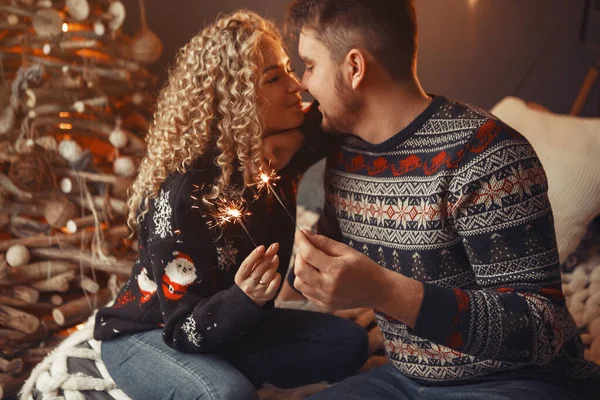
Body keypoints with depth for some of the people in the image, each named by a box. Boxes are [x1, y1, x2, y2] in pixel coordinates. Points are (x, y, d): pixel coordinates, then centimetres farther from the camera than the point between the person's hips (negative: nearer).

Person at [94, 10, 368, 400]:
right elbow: (186, 329, -25)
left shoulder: (284, 158, -11)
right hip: (147, 334, -6)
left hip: (228, 326, 7)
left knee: (348, 343, -6)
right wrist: (244, 298, -46)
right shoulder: (183, 194, -30)